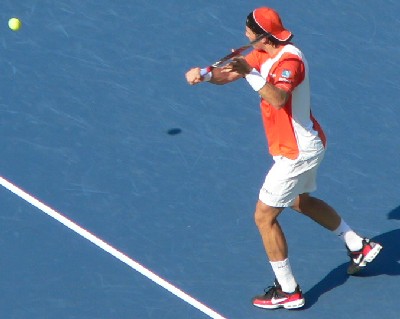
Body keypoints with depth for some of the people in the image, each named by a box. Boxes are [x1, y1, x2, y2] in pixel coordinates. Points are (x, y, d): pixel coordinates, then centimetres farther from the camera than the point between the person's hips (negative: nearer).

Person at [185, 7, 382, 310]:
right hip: (307, 145, 10)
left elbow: (278, 99, -46)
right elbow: (229, 72, -4)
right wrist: (204, 75, -23)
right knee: (302, 202, 32)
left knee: (264, 216, -3)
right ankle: (360, 246, 42)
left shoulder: (290, 60, -28)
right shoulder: (264, 54, 0)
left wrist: (250, 73, -53)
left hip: (296, 153, -10)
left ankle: (288, 291, 5)